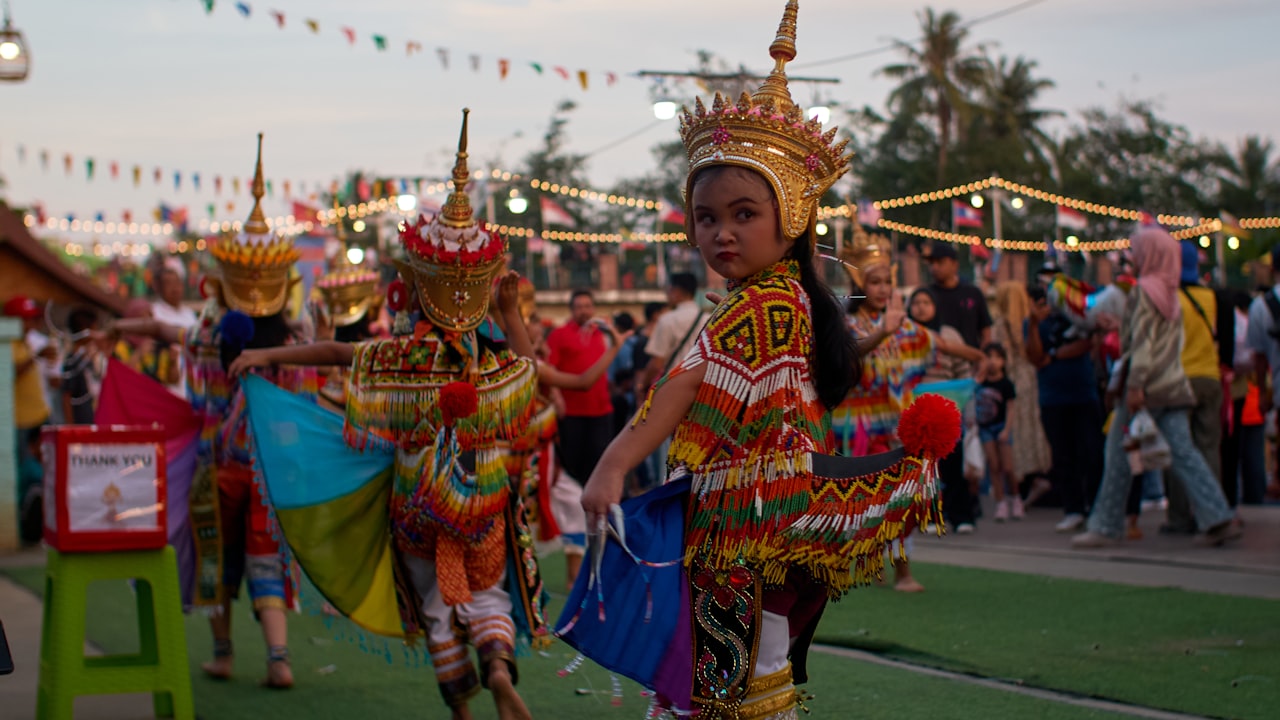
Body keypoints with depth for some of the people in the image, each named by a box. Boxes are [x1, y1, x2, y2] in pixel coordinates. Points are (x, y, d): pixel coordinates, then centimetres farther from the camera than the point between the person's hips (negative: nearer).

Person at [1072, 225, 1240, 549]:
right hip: (1174, 385, 8)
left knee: (1119, 455, 1)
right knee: (1183, 452, 3)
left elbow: (1142, 341, -17)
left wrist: (1135, 385, -22)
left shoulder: (1145, 290, -9)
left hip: (1147, 388, -8)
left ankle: (1106, 526, 6)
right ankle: (1219, 519, -7)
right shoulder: (1171, 293, 16)